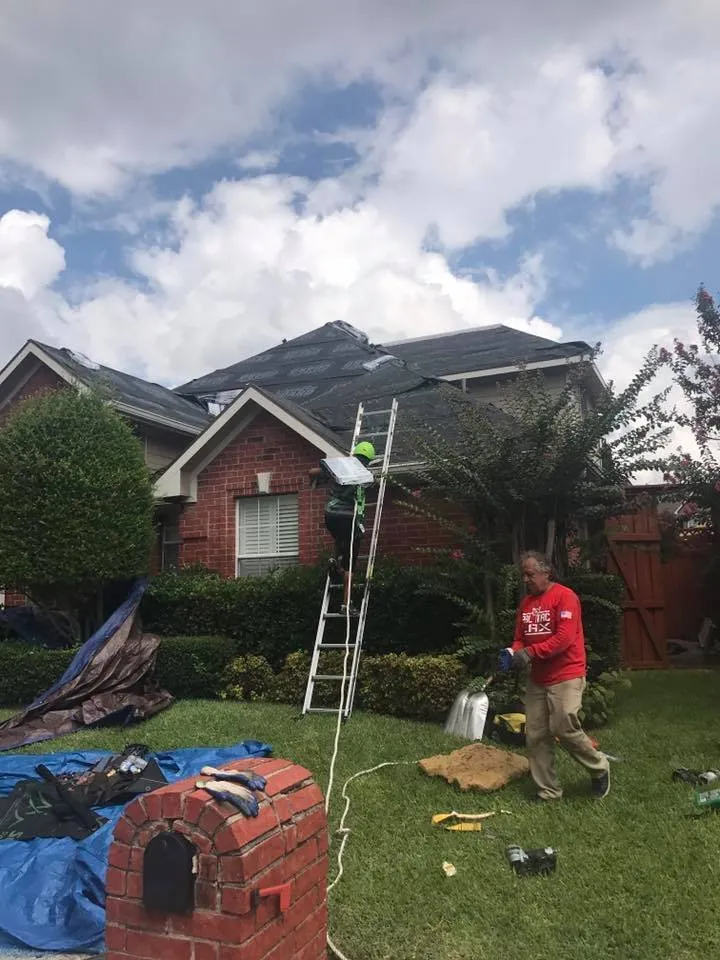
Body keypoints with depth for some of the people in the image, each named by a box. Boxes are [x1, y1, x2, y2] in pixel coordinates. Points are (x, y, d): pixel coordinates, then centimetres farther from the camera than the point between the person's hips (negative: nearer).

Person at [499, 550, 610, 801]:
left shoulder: (564, 596, -11)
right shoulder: (525, 603, 12)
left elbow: (565, 637, -21)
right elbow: (520, 638, 16)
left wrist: (530, 653, -22)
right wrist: (513, 653, -7)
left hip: (566, 676, -7)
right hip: (537, 679, 7)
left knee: (565, 728, -10)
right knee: (536, 736, 5)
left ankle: (599, 769, 17)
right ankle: (548, 791, 17)